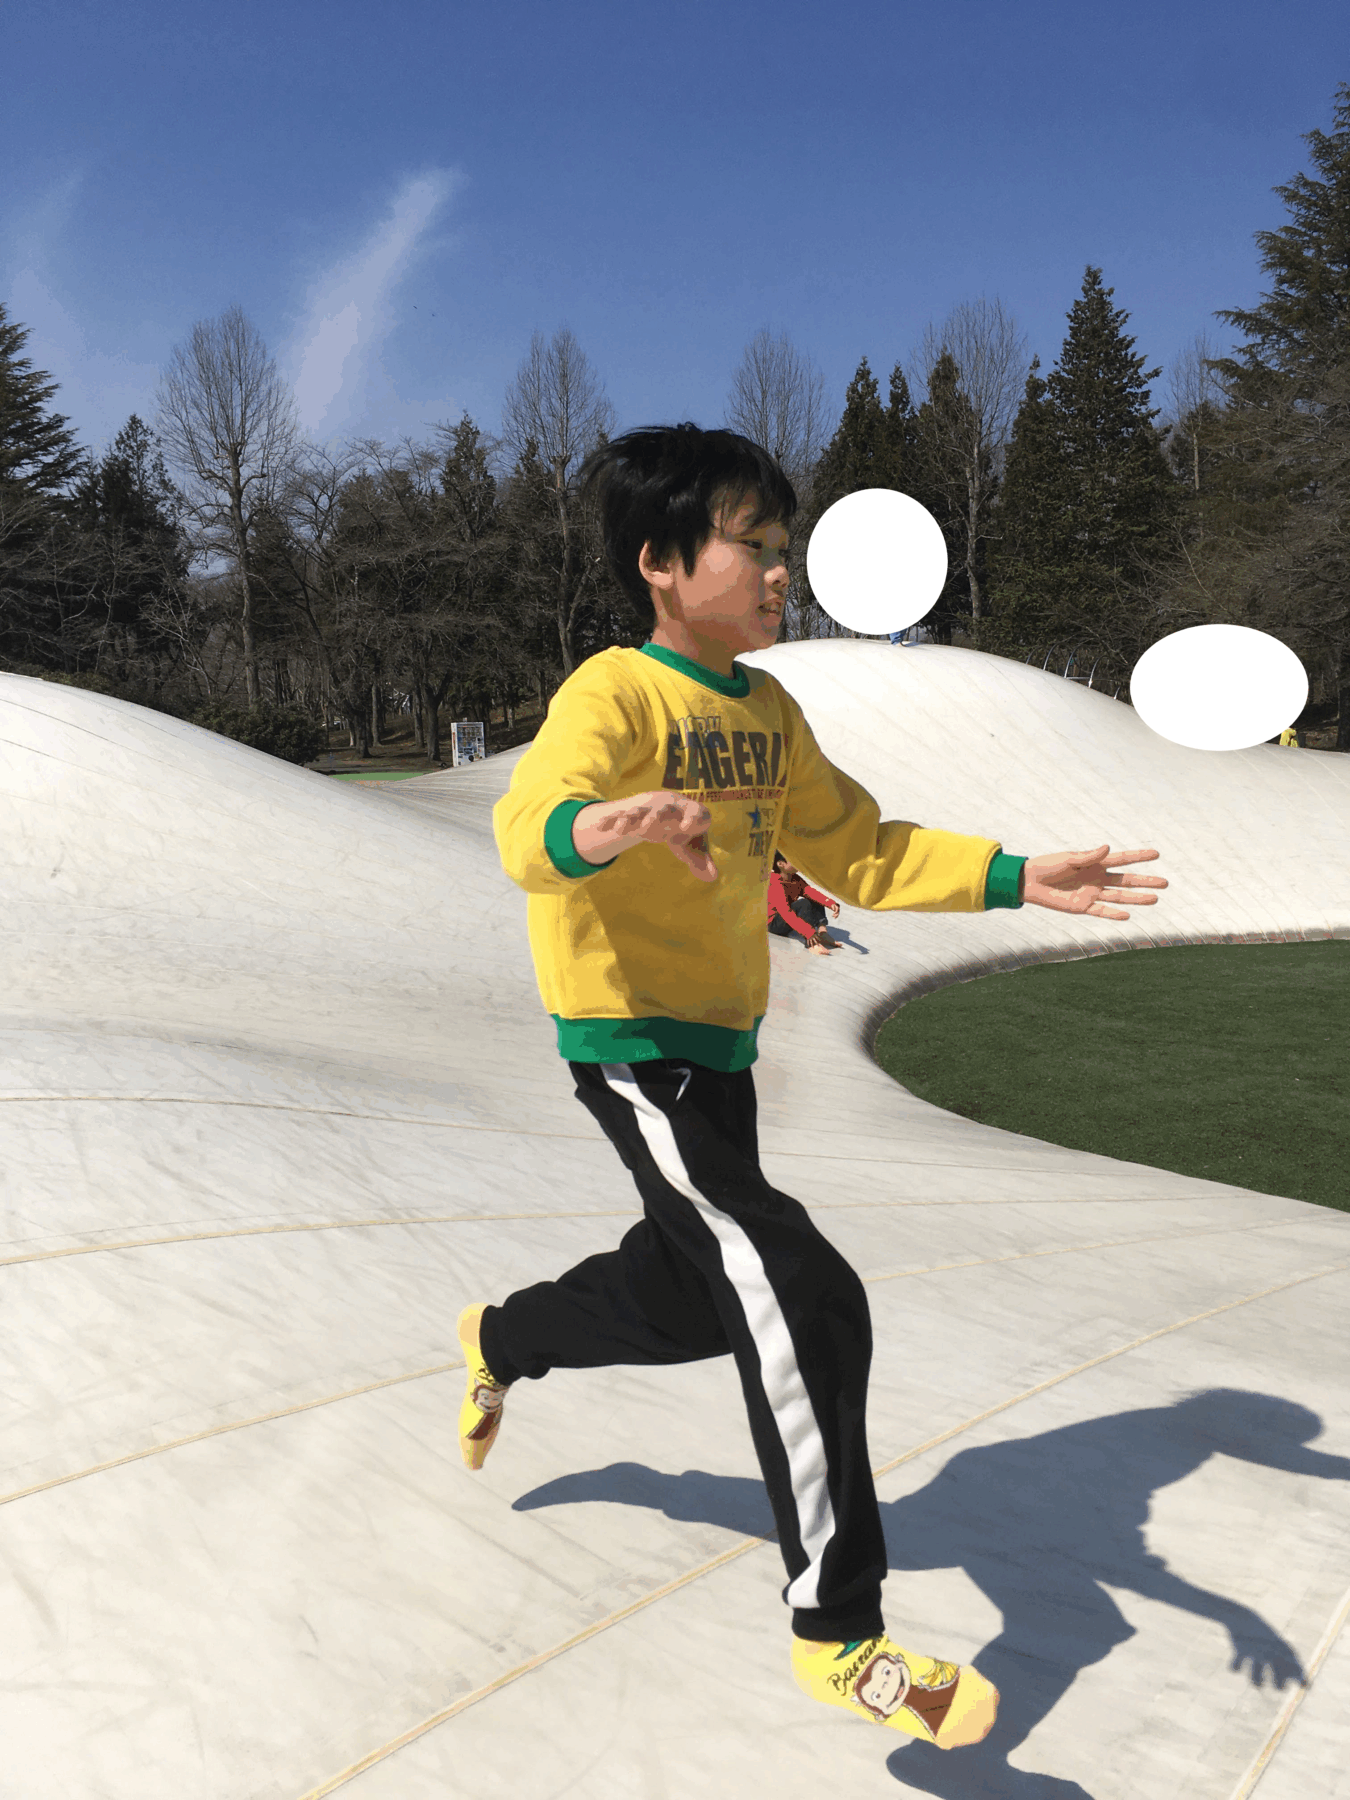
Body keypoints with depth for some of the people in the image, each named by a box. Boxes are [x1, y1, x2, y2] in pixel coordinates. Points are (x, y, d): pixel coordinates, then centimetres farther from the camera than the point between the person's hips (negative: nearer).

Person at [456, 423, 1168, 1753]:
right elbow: (528, 821, -35)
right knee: (804, 1304, -16)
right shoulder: (616, 693, -17)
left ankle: (501, 1339, 52)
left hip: (719, 1050, 9)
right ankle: (839, 1634, -1)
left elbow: (859, 851, 12)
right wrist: (602, 825, -58)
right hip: (632, 1048, -8)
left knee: (692, 1302, 23)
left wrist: (1016, 878, 2)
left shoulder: (766, 712, 7)